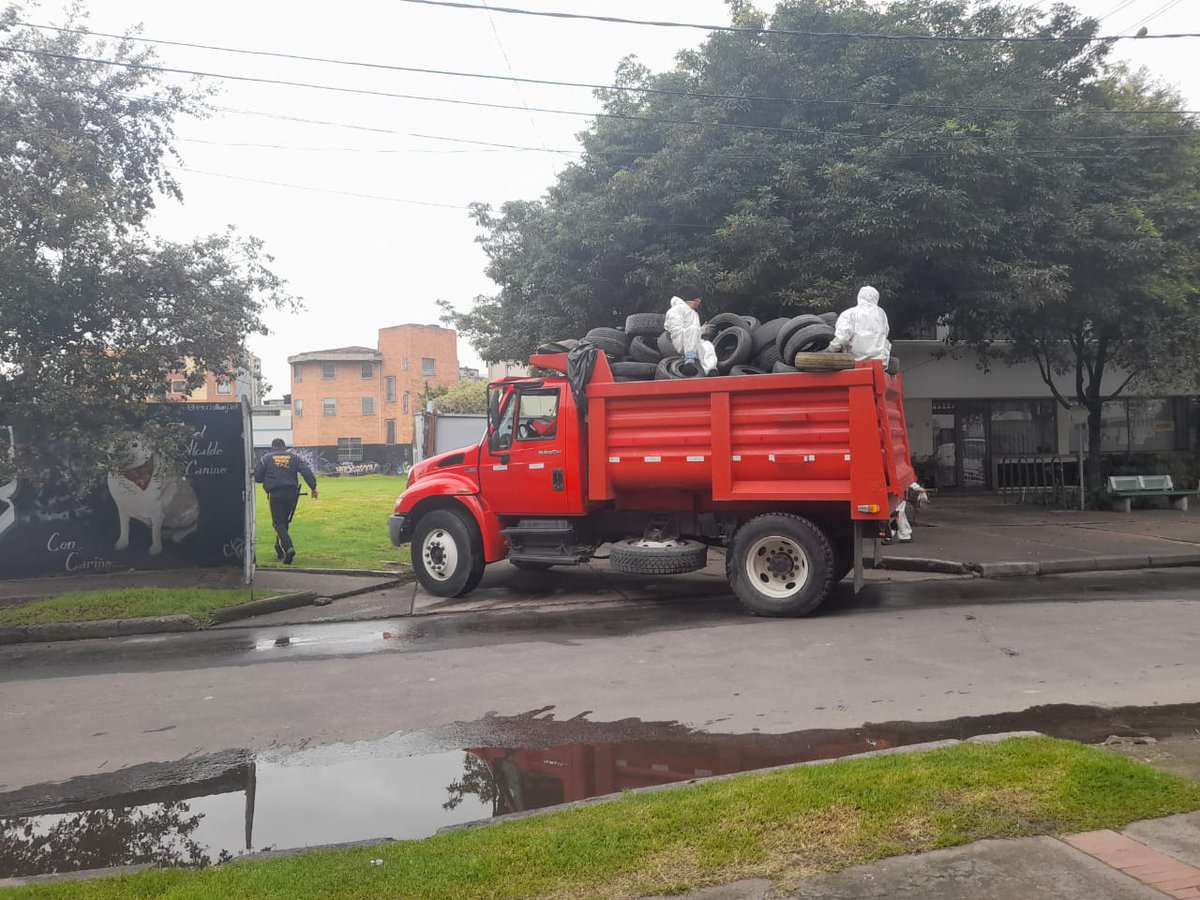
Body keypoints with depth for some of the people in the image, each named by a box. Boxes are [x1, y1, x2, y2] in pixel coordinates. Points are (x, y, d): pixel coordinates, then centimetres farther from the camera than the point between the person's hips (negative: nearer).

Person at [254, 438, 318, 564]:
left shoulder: (265, 458, 6)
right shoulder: (293, 457, 11)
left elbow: (257, 477, 4)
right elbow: (306, 471, -1)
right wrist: (313, 487, -4)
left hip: (275, 494, -3)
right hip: (291, 493, 3)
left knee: (278, 523, -1)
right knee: (284, 521, 18)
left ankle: (288, 548, -23)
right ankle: (279, 550, 24)